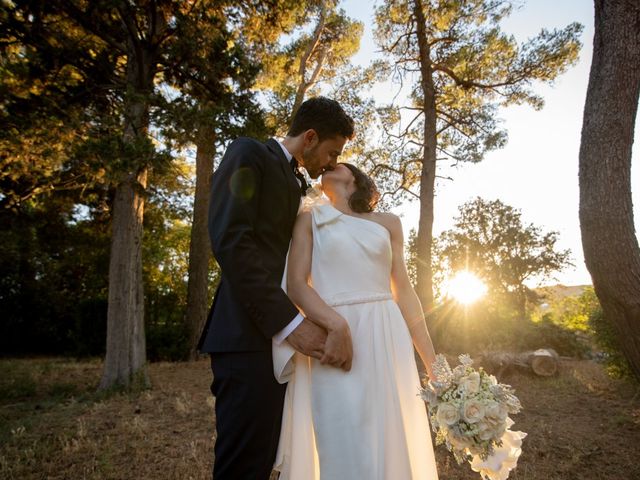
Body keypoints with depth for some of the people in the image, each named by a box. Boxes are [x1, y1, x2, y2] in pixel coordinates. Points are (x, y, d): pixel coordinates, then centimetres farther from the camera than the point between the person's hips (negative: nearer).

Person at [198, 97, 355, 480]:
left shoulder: (293, 181, 24)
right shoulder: (249, 154, -1)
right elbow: (230, 239, -16)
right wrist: (288, 321, -20)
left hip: (278, 335, 9)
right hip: (250, 336, -8)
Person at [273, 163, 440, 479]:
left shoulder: (388, 223, 15)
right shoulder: (310, 219, 10)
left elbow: (404, 293, 12)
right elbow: (295, 284, -2)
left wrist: (432, 362, 7)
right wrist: (335, 323, -20)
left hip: (388, 341, 3)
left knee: (394, 445, 8)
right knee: (348, 452, -3)